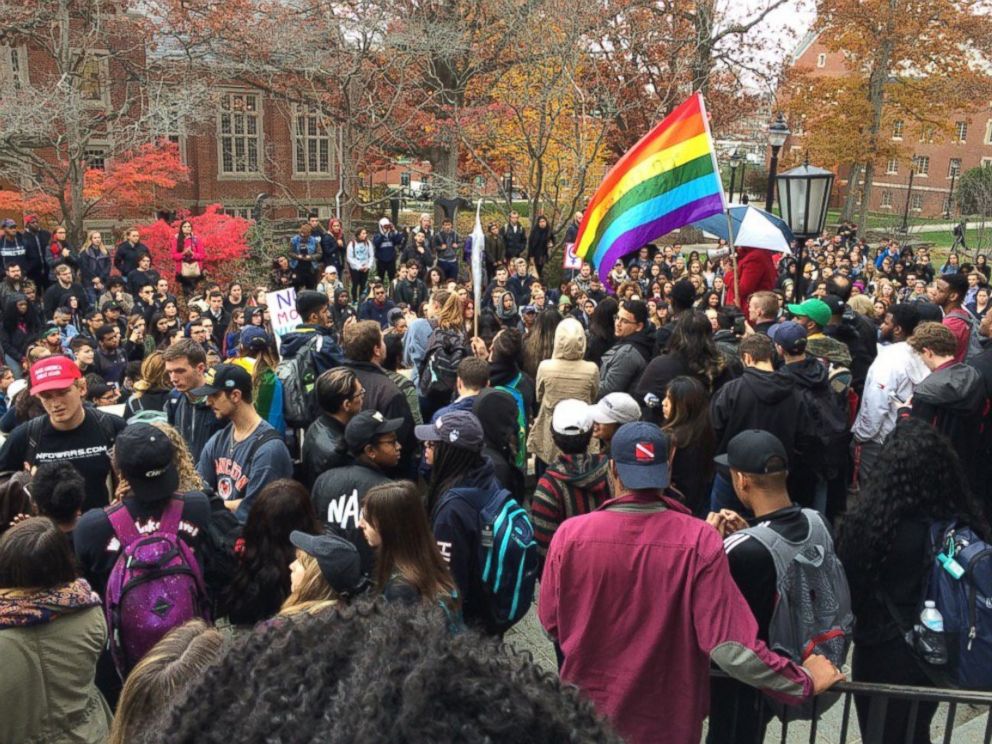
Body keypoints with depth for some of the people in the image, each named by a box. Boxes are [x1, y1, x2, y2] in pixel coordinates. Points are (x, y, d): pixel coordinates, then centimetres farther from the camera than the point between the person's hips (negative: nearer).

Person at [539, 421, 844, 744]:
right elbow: (730, 646, -23)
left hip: (588, 712, 1)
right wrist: (806, 681, -7)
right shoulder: (699, 541, -22)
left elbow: (550, 623, -5)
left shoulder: (571, 534, -18)